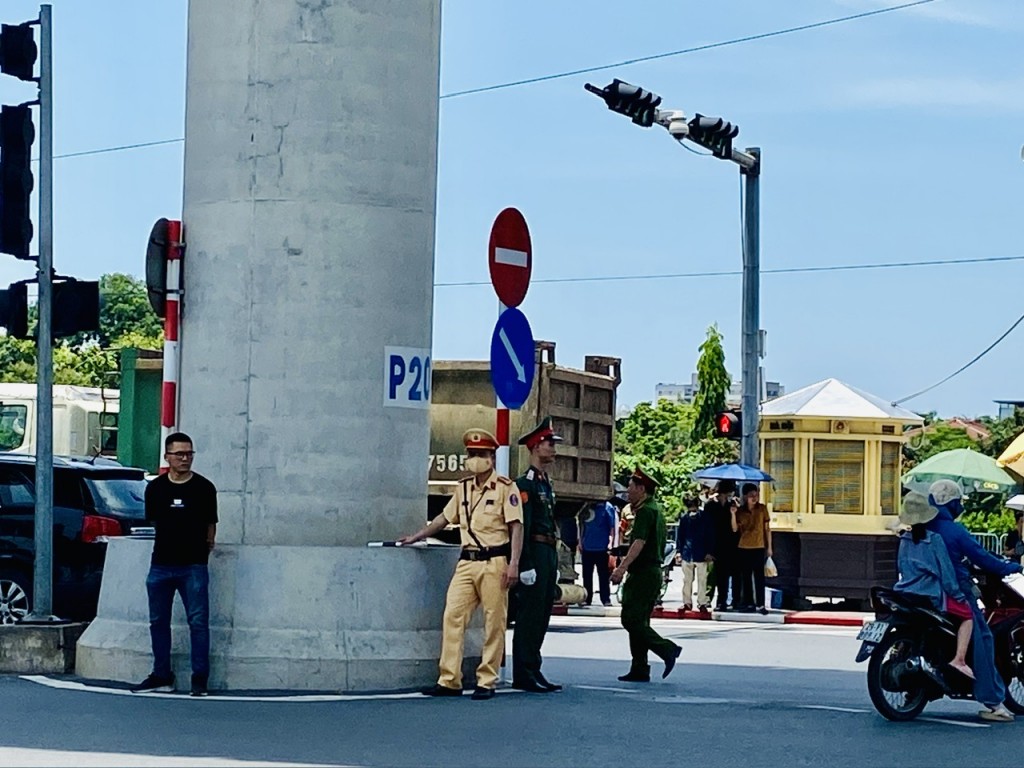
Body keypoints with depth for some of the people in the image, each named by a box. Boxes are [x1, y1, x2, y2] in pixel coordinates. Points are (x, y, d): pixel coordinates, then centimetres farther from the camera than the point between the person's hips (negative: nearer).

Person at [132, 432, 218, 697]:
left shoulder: (204, 488, -1)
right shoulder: (155, 488, 5)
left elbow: (210, 526, 8)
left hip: (194, 566, -3)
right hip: (160, 565, 3)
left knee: (198, 622, -5)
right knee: (158, 622, 9)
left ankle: (200, 678, -1)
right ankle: (161, 676, 19)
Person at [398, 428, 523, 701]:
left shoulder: (505, 487, -1)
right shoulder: (463, 488, 17)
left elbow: (516, 527, -7)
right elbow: (445, 517, 27)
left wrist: (513, 564, -15)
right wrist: (415, 537, 26)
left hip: (494, 563, -6)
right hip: (467, 562, 6)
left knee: (494, 624, -1)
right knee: (452, 617, -3)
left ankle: (486, 682, 4)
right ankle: (449, 680, -1)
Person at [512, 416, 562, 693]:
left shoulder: (546, 483, 19)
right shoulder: (525, 483, -10)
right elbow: (522, 527, -16)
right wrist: (526, 565, -20)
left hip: (548, 555, 9)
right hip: (534, 554, -9)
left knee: (541, 616, 11)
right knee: (529, 615, -7)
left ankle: (533, 671, 16)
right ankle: (524, 675, -4)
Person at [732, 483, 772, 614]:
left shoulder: (762, 509, 0)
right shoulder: (741, 511, 3)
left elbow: (767, 528, 3)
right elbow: (735, 529, -3)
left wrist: (769, 546, 0)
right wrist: (733, 514, -16)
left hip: (759, 548, -2)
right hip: (744, 548, 2)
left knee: (759, 576, -7)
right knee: (746, 577, 6)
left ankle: (760, 604, -8)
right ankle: (749, 604, 12)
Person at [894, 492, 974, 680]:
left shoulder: (904, 540, 6)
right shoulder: (934, 540, -11)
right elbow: (946, 571, -10)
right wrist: (958, 594, -1)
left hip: (904, 594, 6)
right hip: (930, 597, -6)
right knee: (967, 614, 6)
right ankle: (959, 659, -9)